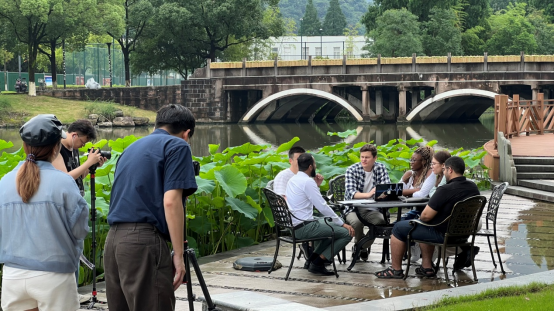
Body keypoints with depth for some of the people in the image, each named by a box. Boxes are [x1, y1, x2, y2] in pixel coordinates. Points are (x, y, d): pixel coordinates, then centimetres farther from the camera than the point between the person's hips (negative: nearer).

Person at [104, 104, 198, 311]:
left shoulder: (132, 148, 24)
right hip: (144, 240, -8)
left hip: (113, 239, 8)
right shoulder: (177, 146, 0)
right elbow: (170, 201, -11)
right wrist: (178, 255, -10)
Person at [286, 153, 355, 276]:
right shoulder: (307, 181, -16)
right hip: (304, 228, -10)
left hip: (293, 226, 10)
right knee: (347, 233, -8)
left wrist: (317, 184, 18)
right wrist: (342, 224, -10)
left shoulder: (292, 180, 13)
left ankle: (313, 258, 19)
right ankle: (317, 264, -7)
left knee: (333, 225, 29)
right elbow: (323, 207, -16)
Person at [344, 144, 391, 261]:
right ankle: (360, 246, 1)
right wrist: (368, 194, -42)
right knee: (356, 222, -34)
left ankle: (362, 247, 0)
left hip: (371, 209, 3)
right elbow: (350, 193, -23)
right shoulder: (352, 170, -8)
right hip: (353, 209, -3)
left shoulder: (381, 168, 3)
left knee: (382, 220, -27)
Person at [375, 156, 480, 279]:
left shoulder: (446, 190, -26)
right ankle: (427, 267, 32)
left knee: (398, 228, 9)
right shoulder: (473, 187, -2)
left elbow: (425, 216, -22)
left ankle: (396, 270, 20)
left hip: (442, 234, -8)